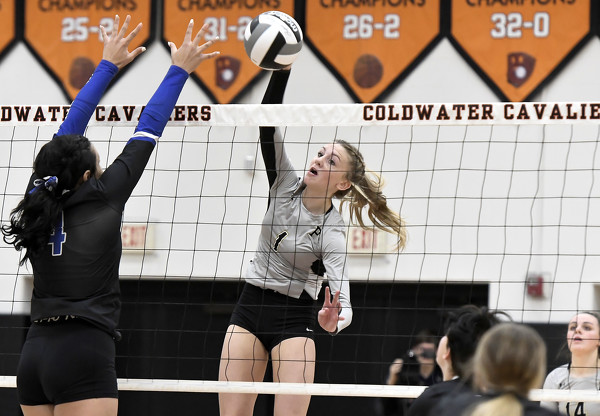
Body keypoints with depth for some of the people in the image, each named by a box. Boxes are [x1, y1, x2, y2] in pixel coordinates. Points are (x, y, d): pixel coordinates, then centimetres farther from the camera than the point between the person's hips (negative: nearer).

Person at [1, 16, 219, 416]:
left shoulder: (41, 198, 9)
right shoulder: (102, 200, -4)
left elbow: (68, 131, 20)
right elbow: (147, 132, 4)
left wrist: (108, 66, 29)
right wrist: (179, 70, 14)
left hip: (34, 355, 7)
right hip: (84, 357, -7)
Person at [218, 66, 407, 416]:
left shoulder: (332, 233, -14)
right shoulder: (286, 184, -2)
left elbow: (343, 303, -23)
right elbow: (268, 123, -11)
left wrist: (333, 320, -46)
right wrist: (281, 70, -23)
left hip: (294, 316, -4)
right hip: (250, 306, 4)